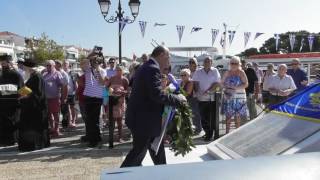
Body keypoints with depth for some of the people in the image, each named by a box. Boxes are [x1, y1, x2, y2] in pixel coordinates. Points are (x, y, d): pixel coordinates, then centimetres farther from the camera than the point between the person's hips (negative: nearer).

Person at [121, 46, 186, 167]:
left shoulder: (146, 67, 15)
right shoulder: (153, 69, -18)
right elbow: (157, 95, -27)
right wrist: (177, 99, -15)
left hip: (142, 117, 11)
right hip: (143, 119, -11)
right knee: (139, 151, 2)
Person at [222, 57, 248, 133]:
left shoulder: (241, 72, -2)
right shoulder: (227, 73, 9)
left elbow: (246, 84, -7)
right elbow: (222, 83, 14)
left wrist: (235, 88, -16)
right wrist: (227, 88, -5)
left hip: (239, 96, -2)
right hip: (228, 96, 3)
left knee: (237, 115, 1)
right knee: (228, 114, 3)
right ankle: (227, 131, 12)